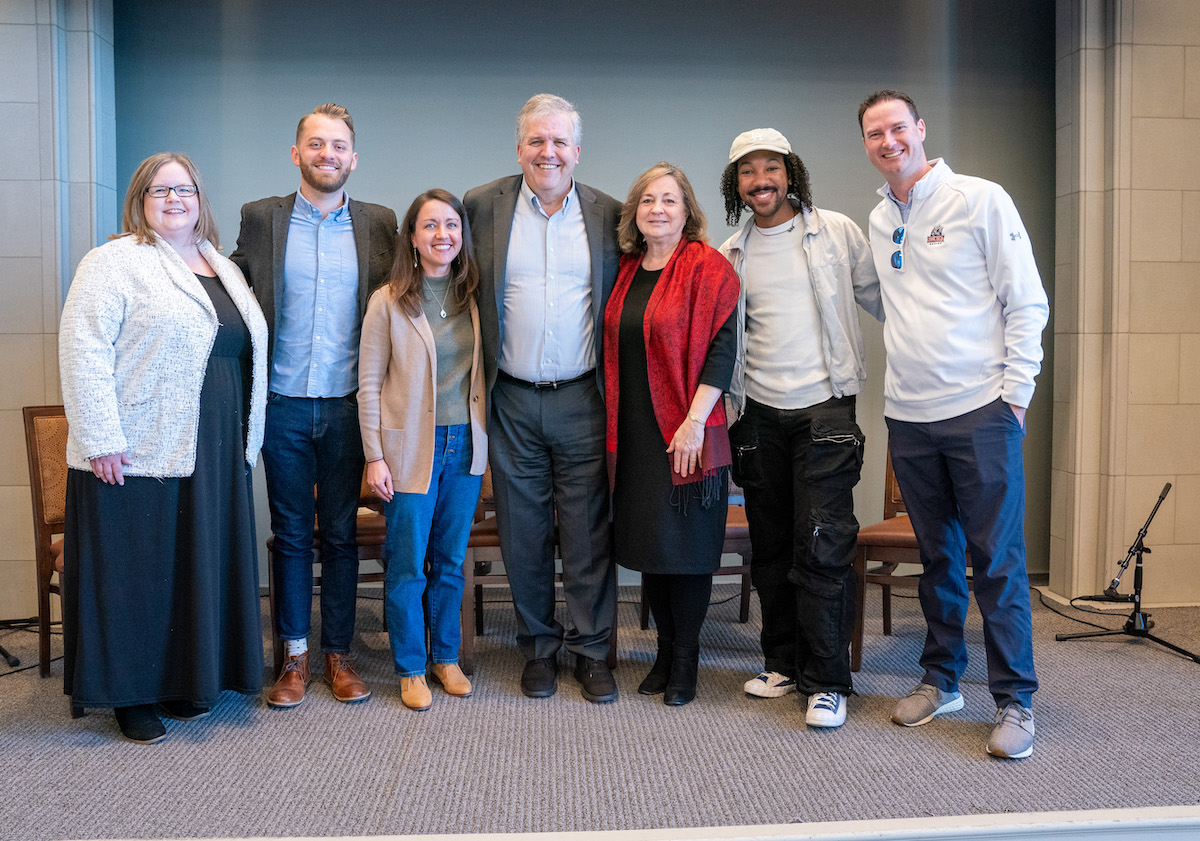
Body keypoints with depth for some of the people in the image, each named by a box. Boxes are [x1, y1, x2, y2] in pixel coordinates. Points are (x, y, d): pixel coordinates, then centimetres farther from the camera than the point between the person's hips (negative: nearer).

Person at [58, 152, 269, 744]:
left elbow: (247, 354, 20)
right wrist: (100, 440, -19)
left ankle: (186, 680, 26)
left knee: (200, 568, 12)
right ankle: (130, 695, 16)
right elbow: (83, 352, -14)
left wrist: (245, 441, 15)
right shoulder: (115, 262, -6)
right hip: (137, 454, -6)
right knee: (134, 573, 3)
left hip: (213, 456, 7)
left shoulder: (225, 270, 16)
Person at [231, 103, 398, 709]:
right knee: (291, 533, 9)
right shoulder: (261, 218, 4)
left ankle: (338, 654, 21)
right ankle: (295, 655, 21)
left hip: (347, 407, 0)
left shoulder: (378, 224, 5)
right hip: (283, 405, 0)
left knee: (341, 534, 8)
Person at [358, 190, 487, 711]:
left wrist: (484, 440, 7)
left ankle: (446, 657, 28)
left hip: (464, 445, 4)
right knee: (407, 565, 5)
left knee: (450, 561, 13)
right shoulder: (388, 301, -5)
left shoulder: (474, 297, 5)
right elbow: (369, 385, -4)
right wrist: (374, 457, -8)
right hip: (411, 449, -3)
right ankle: (410, 668, 20)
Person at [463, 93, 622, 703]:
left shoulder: (608, 215, 4)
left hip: (583, 402, 0)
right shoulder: (483, 207, 3)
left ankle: (592, 650, 18)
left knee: (589, 533, 4)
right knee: (524, 533, 9)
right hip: (512, 402, 1)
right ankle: (539, 647, 25)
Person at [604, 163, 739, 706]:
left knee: (686, 546, 1)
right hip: (634, 434, 6)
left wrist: (695, 421, -19)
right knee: (648, 544, 11)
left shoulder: (707, 267, -7)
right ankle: (665, 651, 25)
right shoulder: (626, 273, 12)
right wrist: (613, 426, 13)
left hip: (687, 435, -6)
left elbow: (722, 346, -13)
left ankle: (685, 660, 16)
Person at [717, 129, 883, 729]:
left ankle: (827, 681, 2)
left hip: (824, 407, -3)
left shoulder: (835, 231, 3)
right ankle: (784, 661, 24)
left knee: (822, 547, -8)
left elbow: (881, 299, 8)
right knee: (770, 547, 10)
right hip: (760, 412, 4)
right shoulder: (730, 255, 11)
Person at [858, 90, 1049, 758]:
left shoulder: (981, 200, -3)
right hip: (910, 416, 5)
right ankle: (942, 681, 26)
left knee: (997, 560, -2)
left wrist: (1015, 392, -9)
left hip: (980, 410, -5)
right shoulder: (878, 221, 13)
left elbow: (1027, 303, -4)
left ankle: (1016, 701, 9)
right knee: (937, 557, 14)